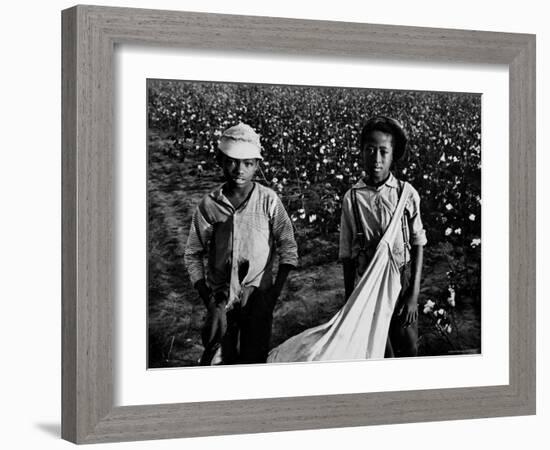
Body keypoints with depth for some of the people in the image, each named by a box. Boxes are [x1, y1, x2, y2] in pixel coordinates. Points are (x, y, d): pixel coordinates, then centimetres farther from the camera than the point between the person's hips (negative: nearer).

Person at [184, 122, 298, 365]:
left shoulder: (268, 201, -6)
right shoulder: (209, 205, -3)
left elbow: (288, 247, -1)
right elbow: (193, 254, 6)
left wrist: (276, 291, -7)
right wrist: (206, 296, -1)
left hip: (258, 294, -1)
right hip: (221, 296, 1)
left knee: (253, 358, 0)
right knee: (217, 360, -3)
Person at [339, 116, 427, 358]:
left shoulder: (407, 194, -6)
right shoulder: (352, 198, -6)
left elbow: (418, 245, -1)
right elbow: (347, 255, 2)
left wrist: (414, 294, -5)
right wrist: (349, 301, 4)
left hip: (403, 281, 0)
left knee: (408, 347, 5)